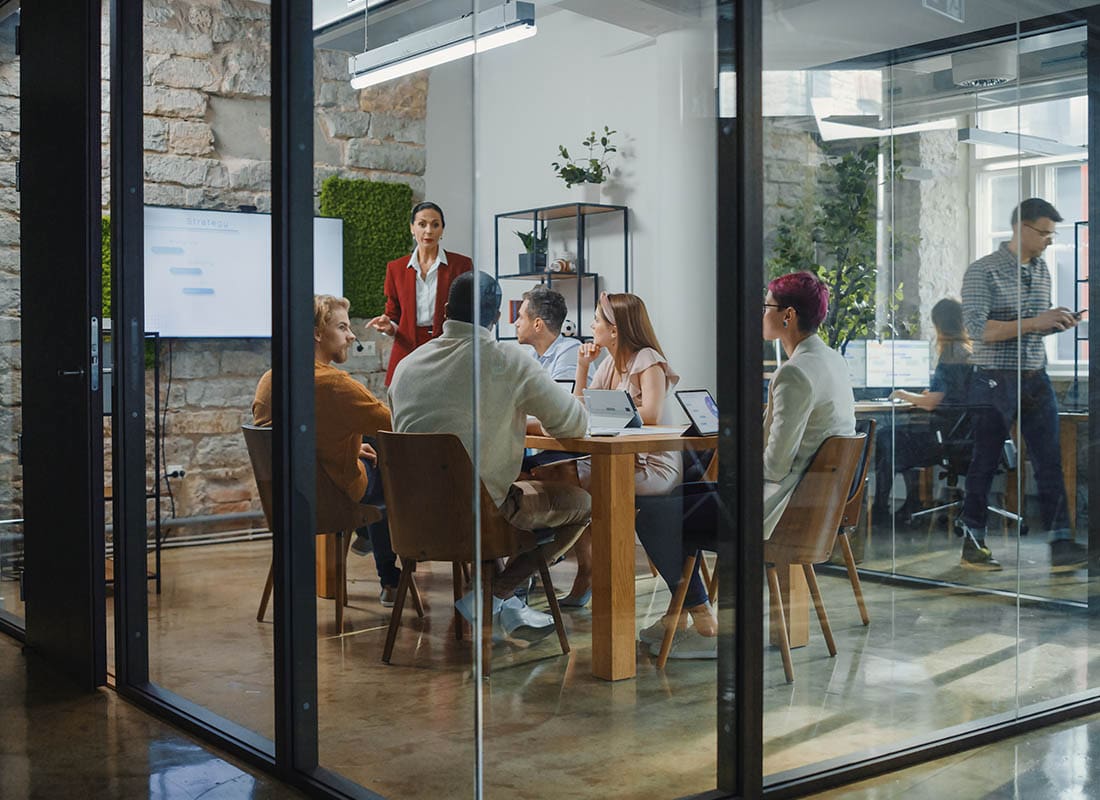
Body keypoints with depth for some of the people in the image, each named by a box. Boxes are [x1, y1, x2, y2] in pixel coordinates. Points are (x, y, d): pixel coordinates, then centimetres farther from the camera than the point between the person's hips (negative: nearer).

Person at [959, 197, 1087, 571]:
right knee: (984, 464, 3)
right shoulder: (983, 271, -9)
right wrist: (1034, 322, -21)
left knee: (1051, 463, 2)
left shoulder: (1042, 270, 12)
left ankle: (1060, 544, 5)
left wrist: (1058, 323, 0)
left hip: (1036, 379, 6)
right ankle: (972, 543, 15)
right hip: (996, 382, -6)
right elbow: (980, 330, -19)